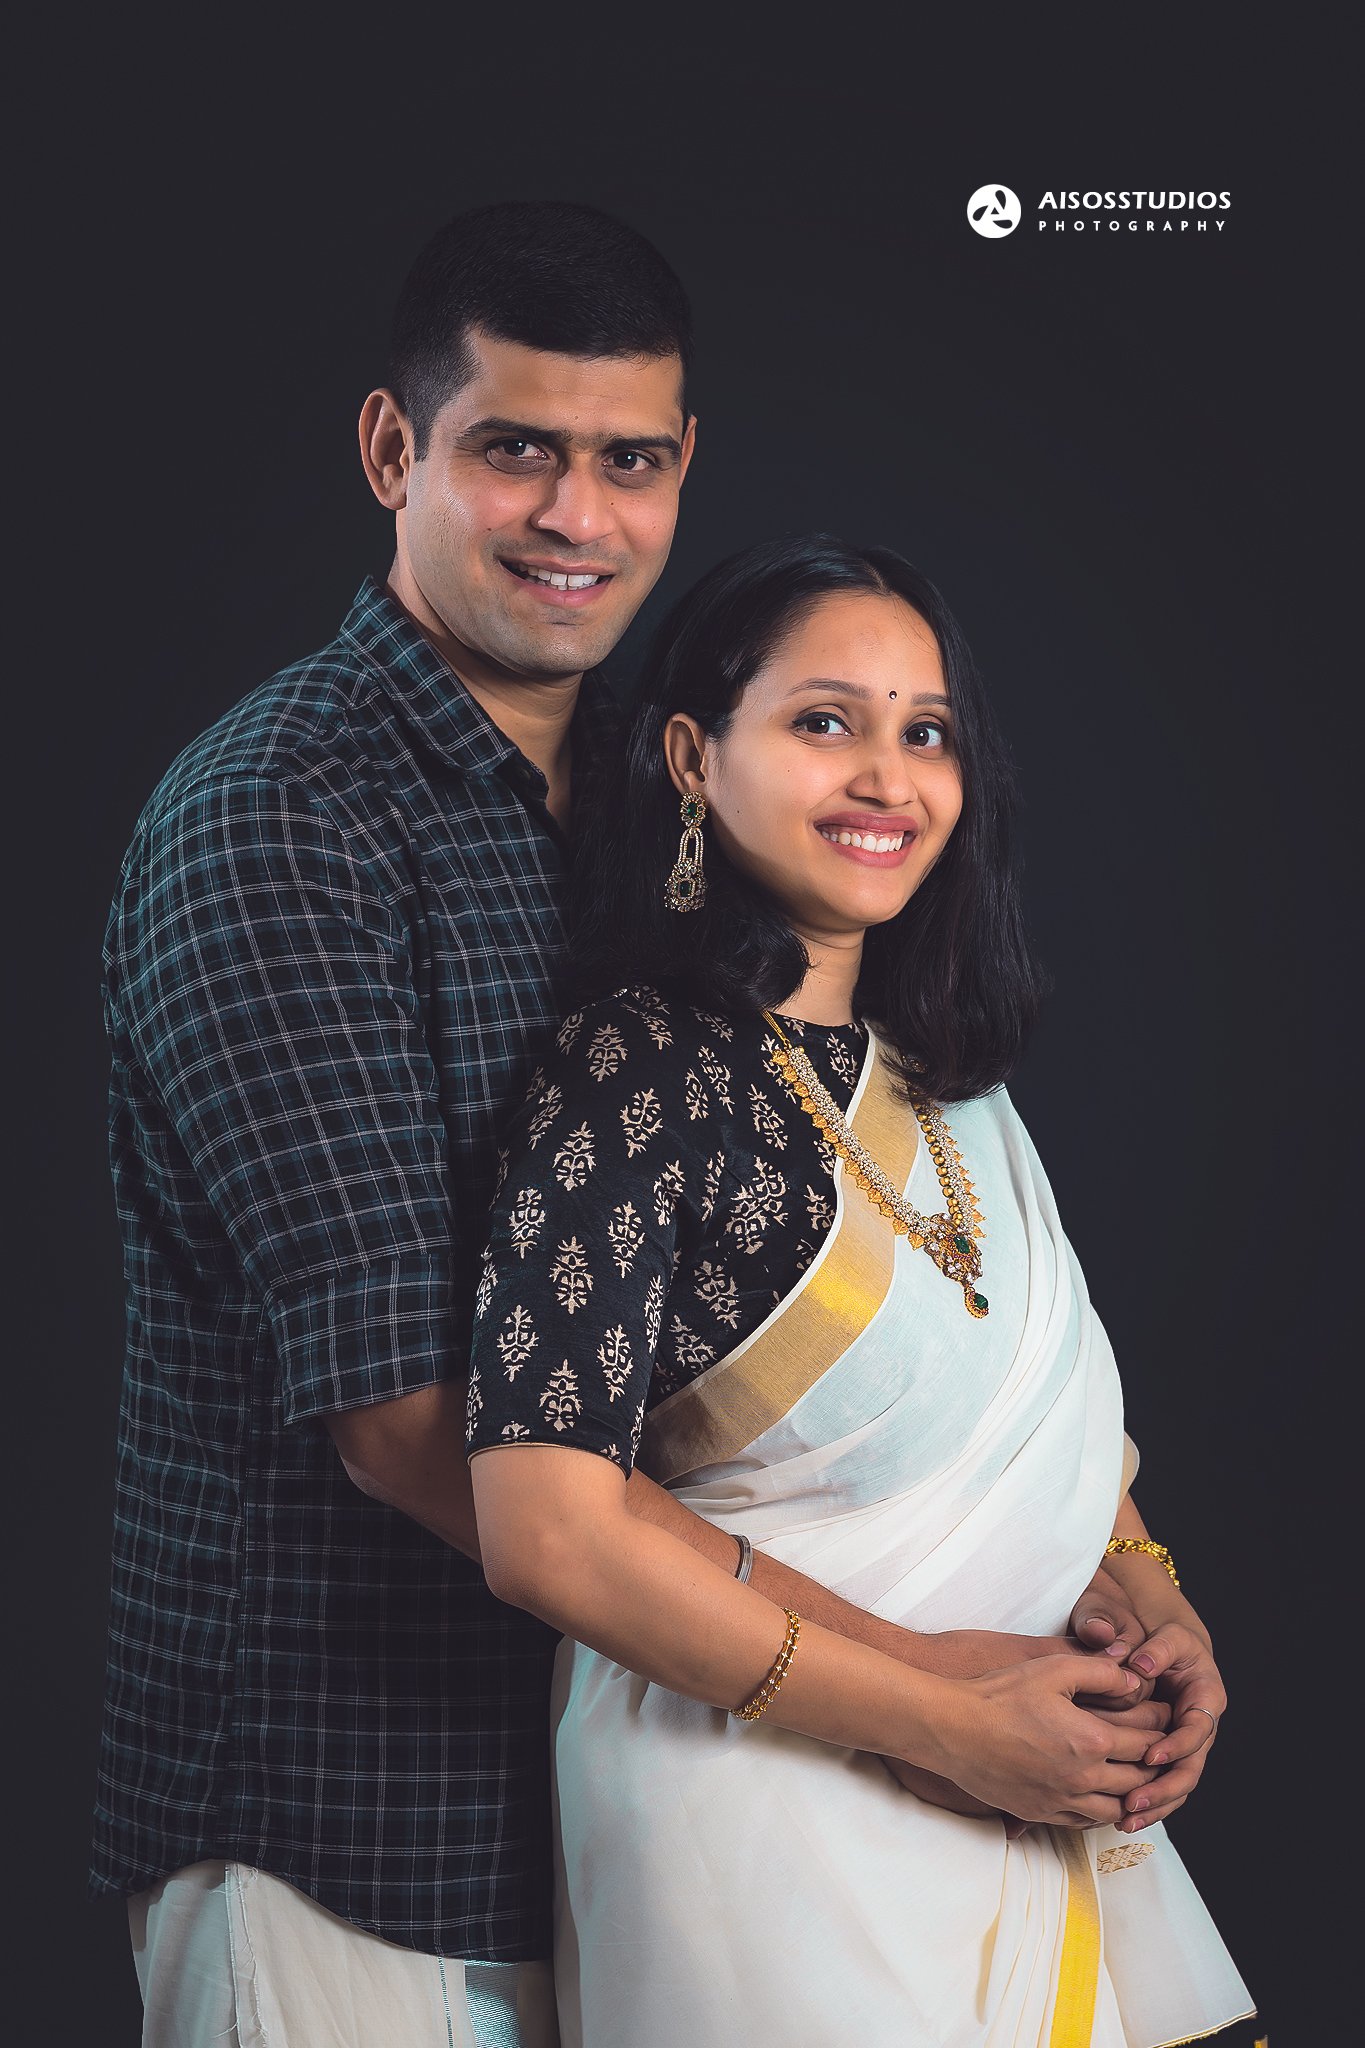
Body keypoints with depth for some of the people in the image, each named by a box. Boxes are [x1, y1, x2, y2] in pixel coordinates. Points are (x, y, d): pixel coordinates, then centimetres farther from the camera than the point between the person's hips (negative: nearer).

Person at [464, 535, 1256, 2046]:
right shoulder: (641, 1070, -16)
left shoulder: (947, 1075, 7)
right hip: (771, 1820, -7)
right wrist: (948, 1720, -19)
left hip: (1036, 1799, 7)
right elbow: (547, 1535, -22)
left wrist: (1152, 1597, -2)